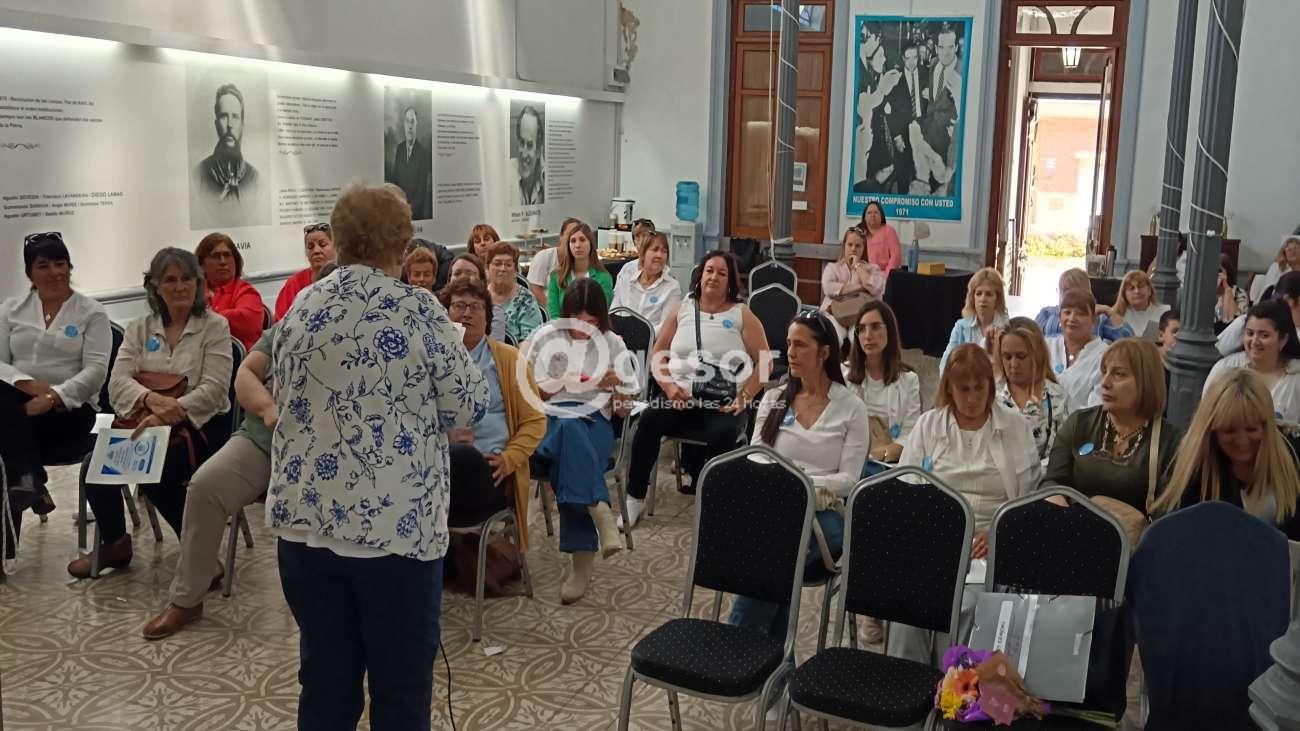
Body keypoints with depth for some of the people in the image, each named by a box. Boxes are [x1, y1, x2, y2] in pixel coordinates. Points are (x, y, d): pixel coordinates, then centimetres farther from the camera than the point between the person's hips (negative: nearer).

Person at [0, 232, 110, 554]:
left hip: (70, 409, -3)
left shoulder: (91, 313, 2)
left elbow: (96, 370, -8)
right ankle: (29, 482, -34)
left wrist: (52, 396, -22)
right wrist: (28, 384, -16)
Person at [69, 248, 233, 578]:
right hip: (145, 425, 4)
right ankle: (113, 544, 6)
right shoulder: (139, 328, 10)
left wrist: (167, 415, -26)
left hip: (200, 425, -4)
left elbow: (214, 389, -12)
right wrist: (151, 399, -24)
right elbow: (118, 382, -2)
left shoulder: (215, 326, -2)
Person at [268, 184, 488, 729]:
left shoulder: (299, 310, 6)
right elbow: (469, 407, -4)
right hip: (395, 526, -5)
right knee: (401, 684, 8)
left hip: (304, 521, 5)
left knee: (325, 679, 14)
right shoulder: (418, 311, -10)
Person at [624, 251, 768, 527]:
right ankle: (635, 497, -16)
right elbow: (657, 355, 11)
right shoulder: (682, 311, 12)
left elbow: (764, 362, 2)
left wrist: (743, 398, -10)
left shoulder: (742, 315, 6)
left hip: (723, 402, -2)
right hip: (681, 395, 2)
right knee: (648, 419, -28)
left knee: (722, 434, -35)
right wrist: (670, 387, -7)